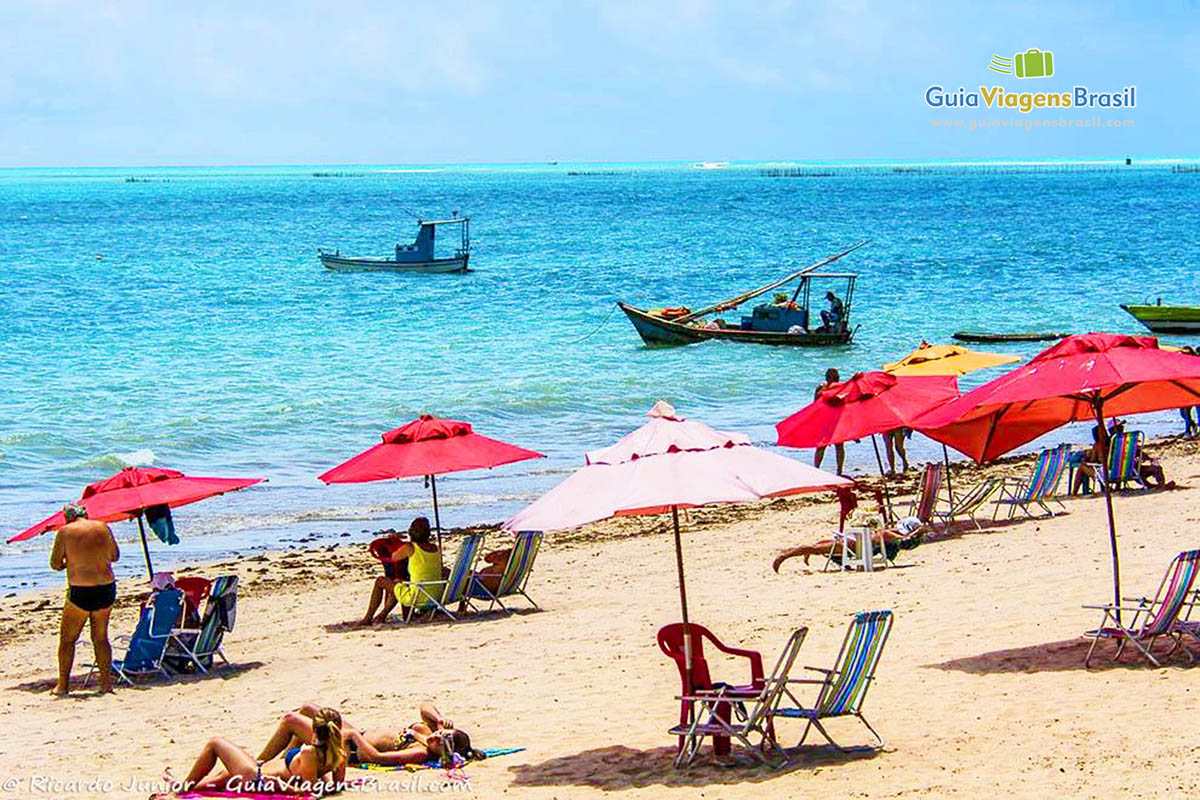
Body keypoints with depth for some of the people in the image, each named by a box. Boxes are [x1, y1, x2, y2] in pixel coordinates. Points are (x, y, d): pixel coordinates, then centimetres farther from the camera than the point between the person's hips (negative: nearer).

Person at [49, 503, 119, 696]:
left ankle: (63, 685, 11)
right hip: (107, 589, 4)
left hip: (80, 592, -4)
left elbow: (55, 564, -2)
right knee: (100, 638, 16)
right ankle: (106, 682, 11)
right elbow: (115, 556, 15)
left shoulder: (64, 532, -5)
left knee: (67, 639, 10)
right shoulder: (103, 528, 4)